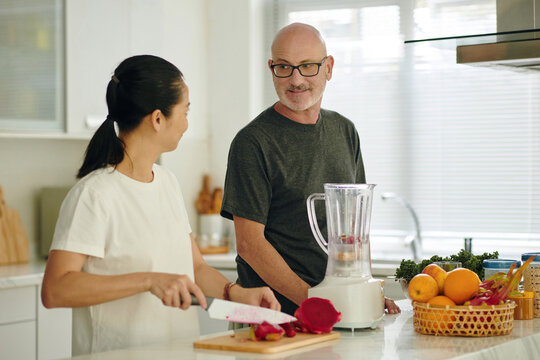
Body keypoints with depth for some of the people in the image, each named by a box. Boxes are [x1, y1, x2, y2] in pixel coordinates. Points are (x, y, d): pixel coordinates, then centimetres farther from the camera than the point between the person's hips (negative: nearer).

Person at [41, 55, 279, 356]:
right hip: (119, 354, -6)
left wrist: (238, 294, 1)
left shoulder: (167, 181, 14)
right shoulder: (94, 194, -12)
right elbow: (55, 290, -19)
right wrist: (149, 280, -23)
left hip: (180, 352, 6)